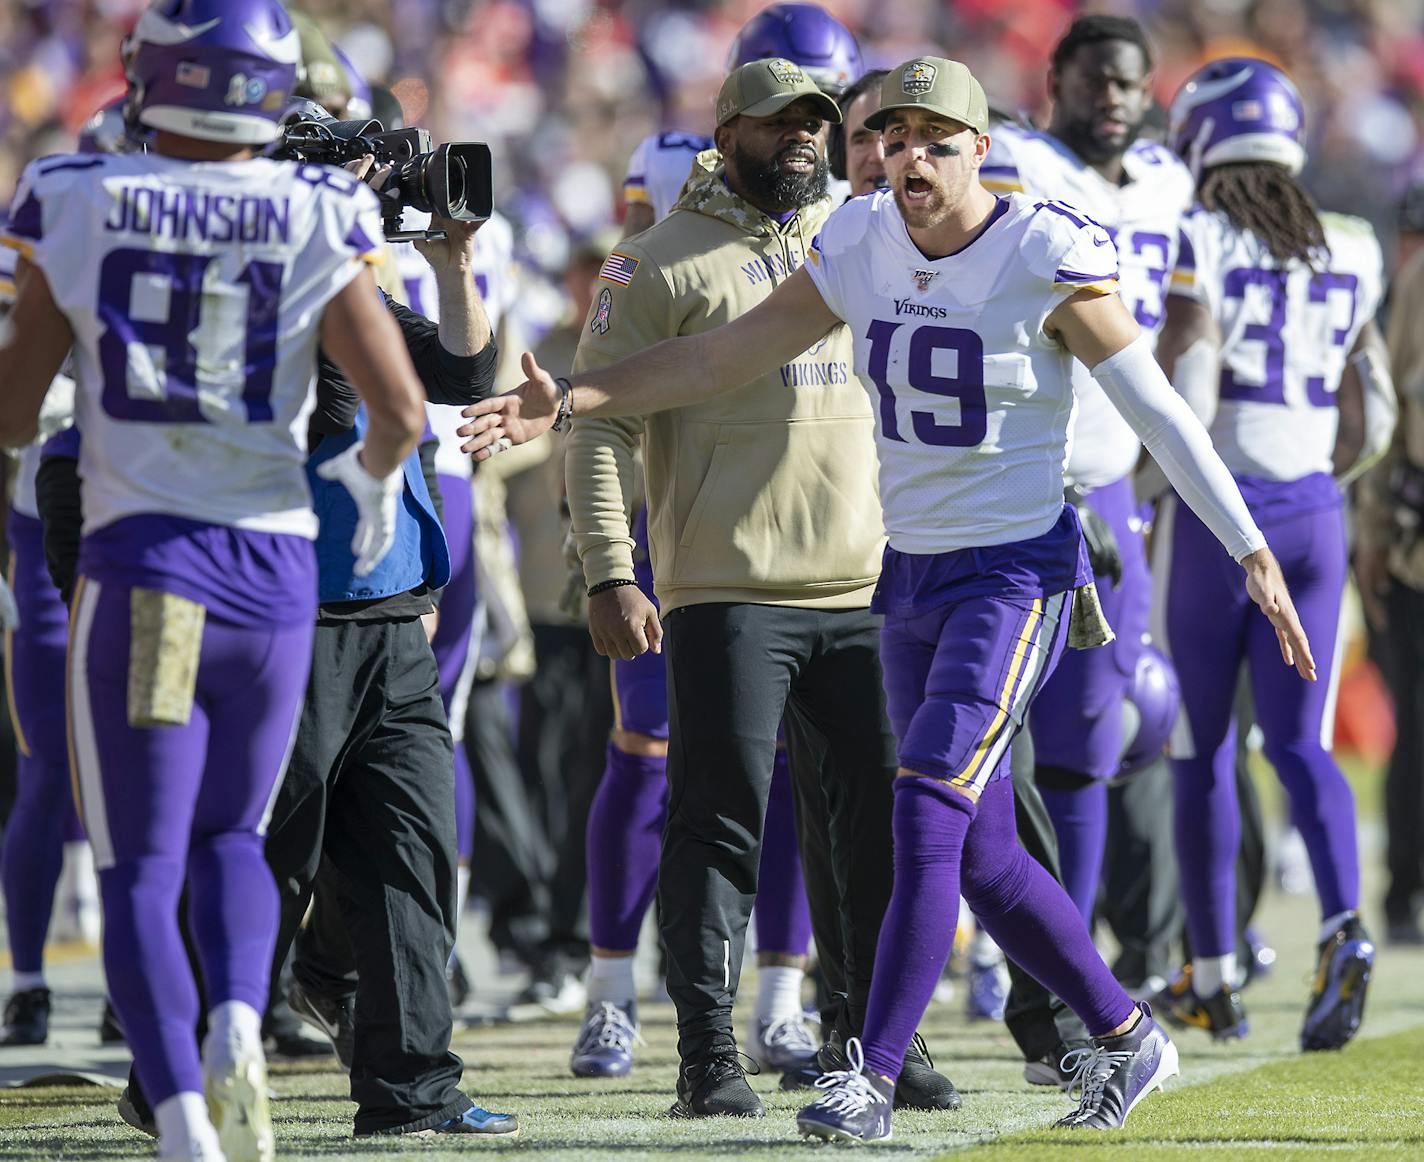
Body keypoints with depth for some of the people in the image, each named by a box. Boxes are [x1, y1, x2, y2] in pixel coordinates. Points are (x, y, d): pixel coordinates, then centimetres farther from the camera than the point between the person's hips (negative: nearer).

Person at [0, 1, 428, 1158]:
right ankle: (237, 1018, -8)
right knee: (229, 837, 21)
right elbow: (400, 407, -8)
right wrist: (374, 473, 14)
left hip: (139, 565, -1)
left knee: (141, 869, 5)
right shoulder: (317, 221, -3)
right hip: (274, 566, 2)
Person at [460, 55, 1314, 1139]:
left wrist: (1254, 554, -11)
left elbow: (1158, 411, -11)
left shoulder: (1046, 258, -14)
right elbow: (724, 357, 8)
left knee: (928, 821, -16)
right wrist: (570, 400, -1)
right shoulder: (863, 247, 3)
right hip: (913, 579, 7)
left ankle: (873, 1077, -13)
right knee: (982, 858, 11)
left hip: (1017, 574, -7)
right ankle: (1126, 1037, 27)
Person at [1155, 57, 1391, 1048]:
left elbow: (1185, 403, -19)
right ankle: (1345, 926, -20)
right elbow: (1376, 411, 13)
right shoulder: (1351, 253, 6)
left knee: (1203, 751, 10)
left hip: (1215, 513, -4)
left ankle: (1215, 980, 15)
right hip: (1314, 511, 4)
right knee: (1300, 744, 5)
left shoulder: (1198, 245, -11)